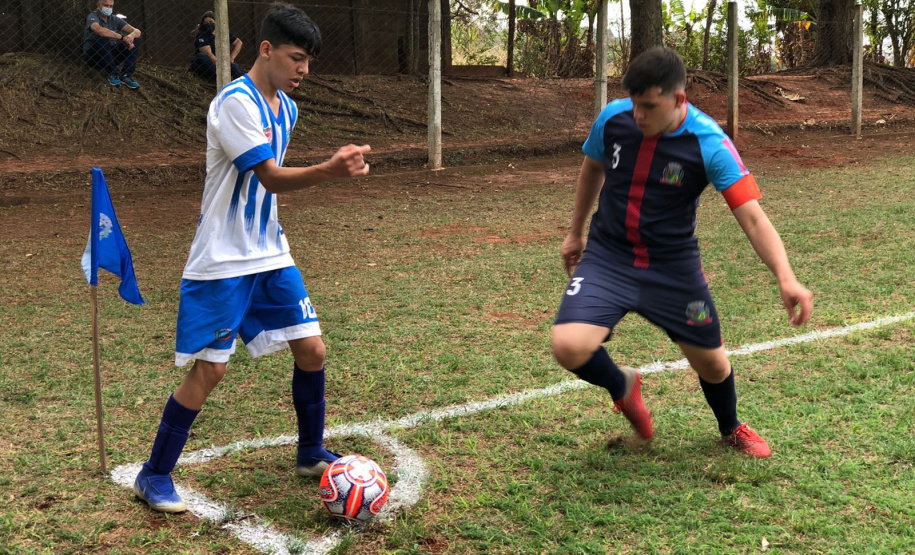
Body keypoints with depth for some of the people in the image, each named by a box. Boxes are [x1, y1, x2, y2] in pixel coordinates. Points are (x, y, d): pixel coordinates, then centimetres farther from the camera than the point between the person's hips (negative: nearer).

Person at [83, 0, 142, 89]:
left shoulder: (115, 19, 5)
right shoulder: (92, 17, -10)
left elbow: (137, 32, -4)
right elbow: (99, 30, -35)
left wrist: (131, 36, -30)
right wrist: (122, 37, -40)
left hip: (111, 56, 5)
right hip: (93, 57, -5)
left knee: (135, 40, -10)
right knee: (103, 38, -34)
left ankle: (126, 75, -18)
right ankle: (111, 74, -22)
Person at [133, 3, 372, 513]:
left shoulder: (286, 107, 9)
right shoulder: (235, 102, -17)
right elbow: (272, 177, -25)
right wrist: (329, 170, -38)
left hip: (271, 256, 8)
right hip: (221, 264, -8)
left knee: (312, 350, 4)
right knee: (209, 370, -5)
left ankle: (311, 454, 25)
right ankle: (155, 476, 13)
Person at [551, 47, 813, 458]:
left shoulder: (709, 143, -20)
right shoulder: (613, 117, -11)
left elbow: (752, 217, -25)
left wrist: (786, 278, -40)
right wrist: (576, 232, 19)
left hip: (673, 266, -1)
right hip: (608, 256, 1)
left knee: (712, 363, 11)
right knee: (568, 346, -21)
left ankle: (731, 429, 48)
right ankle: (622, 386, 16)